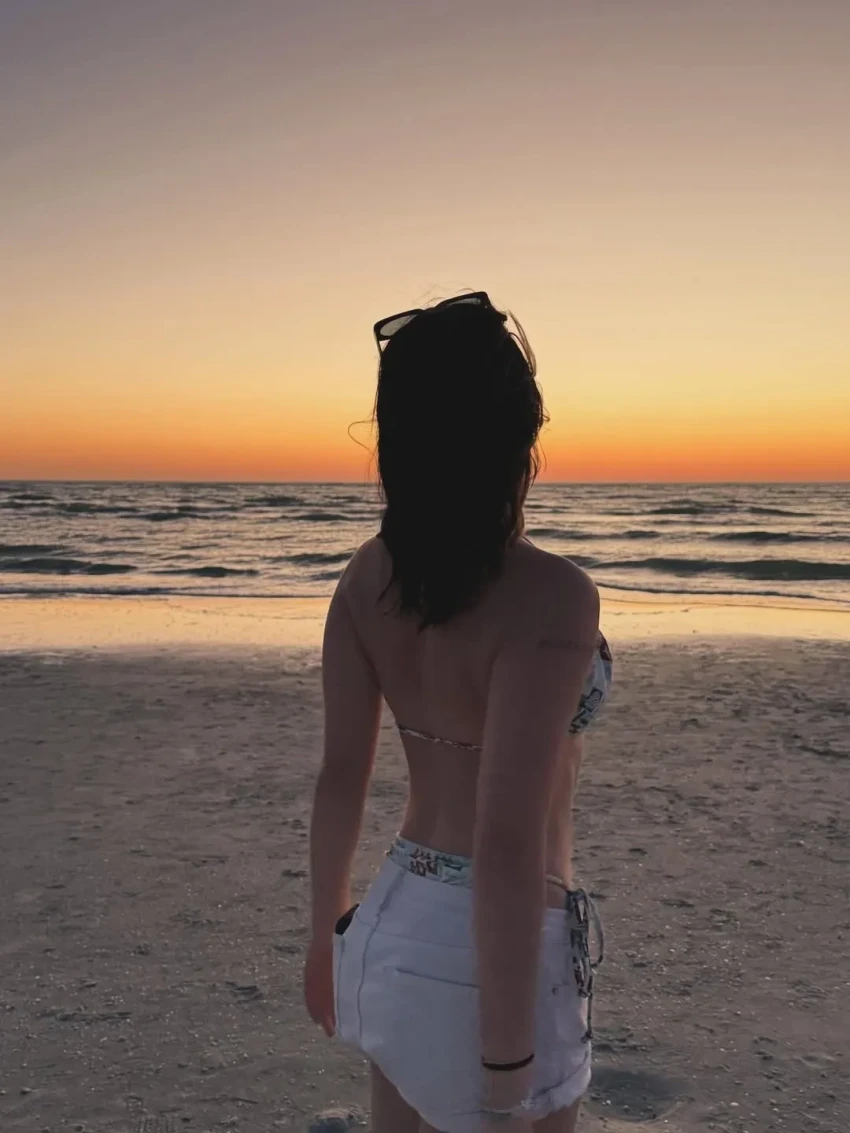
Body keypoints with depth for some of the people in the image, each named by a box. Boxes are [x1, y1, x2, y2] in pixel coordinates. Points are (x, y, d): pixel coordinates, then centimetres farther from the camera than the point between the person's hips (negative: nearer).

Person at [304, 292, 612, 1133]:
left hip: (392, 923, 6)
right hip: (487, 952, -6)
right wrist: (508, 1059, -18)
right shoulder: (548, 597, -26)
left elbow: (339, 775, 1)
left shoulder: (367, 576, -6)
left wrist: (327, 934, 13)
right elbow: (508, 846, -27)